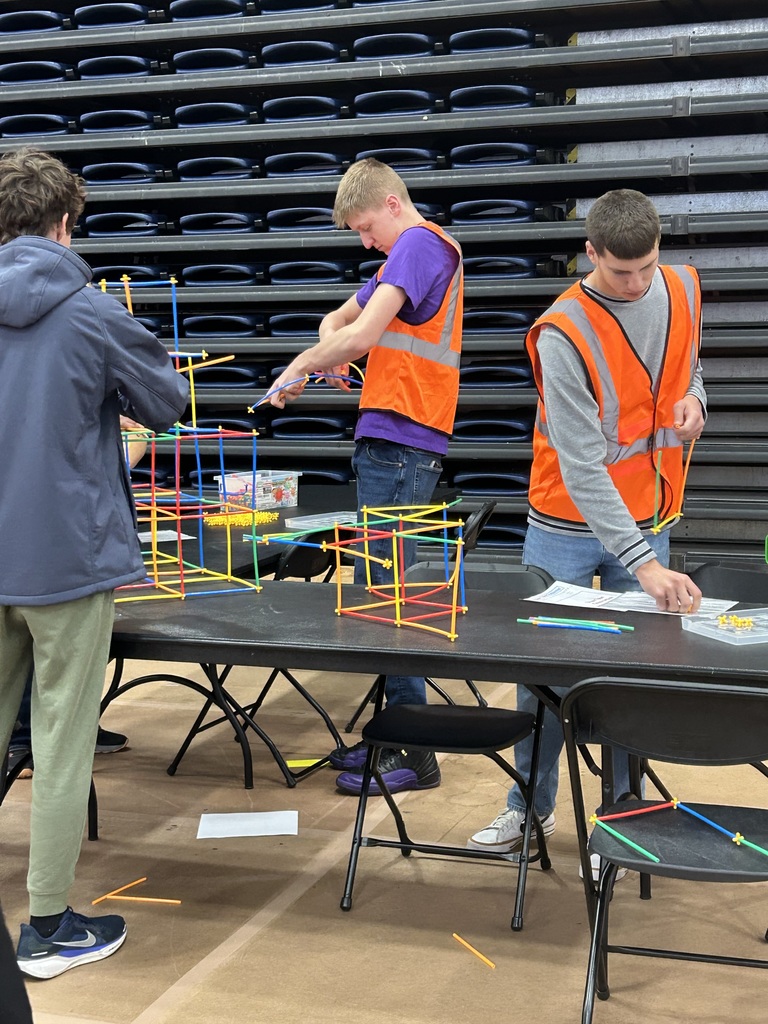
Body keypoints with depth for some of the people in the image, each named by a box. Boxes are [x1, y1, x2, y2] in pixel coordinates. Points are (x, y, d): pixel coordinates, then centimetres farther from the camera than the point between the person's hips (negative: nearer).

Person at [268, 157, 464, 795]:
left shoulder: (419, 243, -8)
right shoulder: (414, 251, 24)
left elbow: (362, 335, -19)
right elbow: (340, 320, 27)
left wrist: (300, 367, -3)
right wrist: (333, 349, 4)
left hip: (399, 443, -10)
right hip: (391, 440, 10)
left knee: (385, 589, -9)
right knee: (381, 586, 12)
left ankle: (413, 754, -3)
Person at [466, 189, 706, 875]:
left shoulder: (684, 289, -2)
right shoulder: (562, 333, -21)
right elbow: (582, 466, -26)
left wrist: (692, 397, -6)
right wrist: (643, 565, -33)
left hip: (647, 520, 4)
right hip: (569, 528, -3)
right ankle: (530, 809, 23)